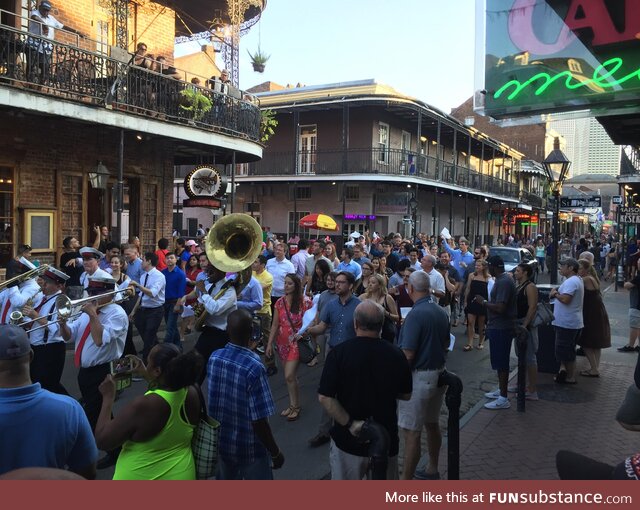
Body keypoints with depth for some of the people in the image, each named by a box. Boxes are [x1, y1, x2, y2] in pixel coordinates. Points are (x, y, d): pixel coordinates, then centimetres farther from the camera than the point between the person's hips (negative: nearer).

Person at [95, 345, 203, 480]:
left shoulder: (142, 406, -29)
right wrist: (145, 375, 12)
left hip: (138, 476, -4)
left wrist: (108, 396, -11)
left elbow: (102, 440, -18)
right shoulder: (192, 393, -13)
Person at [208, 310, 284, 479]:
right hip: (249, 449, -5)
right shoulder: (254, 367, -27)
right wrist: (275, 452, -9)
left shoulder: (214, 358, -9)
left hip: (221, 442, 6)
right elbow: (259, 421, -24)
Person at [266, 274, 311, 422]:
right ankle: (293, 404, 25)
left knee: (289, 375, -9)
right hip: (282, 342, 5)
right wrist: (270, 343, 3)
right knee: (290, 375, 12)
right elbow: (275, 325, 5)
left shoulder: (305, 302, -10)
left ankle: (295, 406, 9)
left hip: (297, 342, -4)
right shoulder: (280, 302, 2)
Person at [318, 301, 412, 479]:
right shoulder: (396, 354, -10)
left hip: (348, 440, -1)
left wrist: (349, 423, -17)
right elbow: (406, 395, 2)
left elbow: (324, 397, -21)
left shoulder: (339, 353, -16)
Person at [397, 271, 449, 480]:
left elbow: (408, 355, -22)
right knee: (432, 424, 21)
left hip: (419, 376, -9)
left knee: (411, 432, -1)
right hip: (438, 373, 9)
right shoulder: (441, 312, 4)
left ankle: (405, 481, 7)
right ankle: (432, 469, 37)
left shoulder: (415, 314, -21)